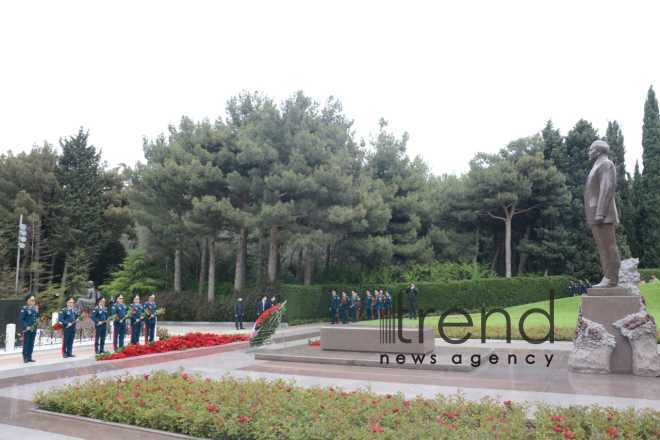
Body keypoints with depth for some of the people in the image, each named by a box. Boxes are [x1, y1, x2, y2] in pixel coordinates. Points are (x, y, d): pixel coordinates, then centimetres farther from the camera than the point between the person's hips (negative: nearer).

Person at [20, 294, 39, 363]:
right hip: (27, 329, -6)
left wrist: (37, 320, 1)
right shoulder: (24, 308, -8)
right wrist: (26, 326, -18)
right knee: (26, 343, -2)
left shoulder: (36, 308, 11)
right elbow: (22, 319, -10)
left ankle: (29, 357, 14)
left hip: (33, 329, 6)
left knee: (31, 343, 9)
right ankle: (25, 358, 3)